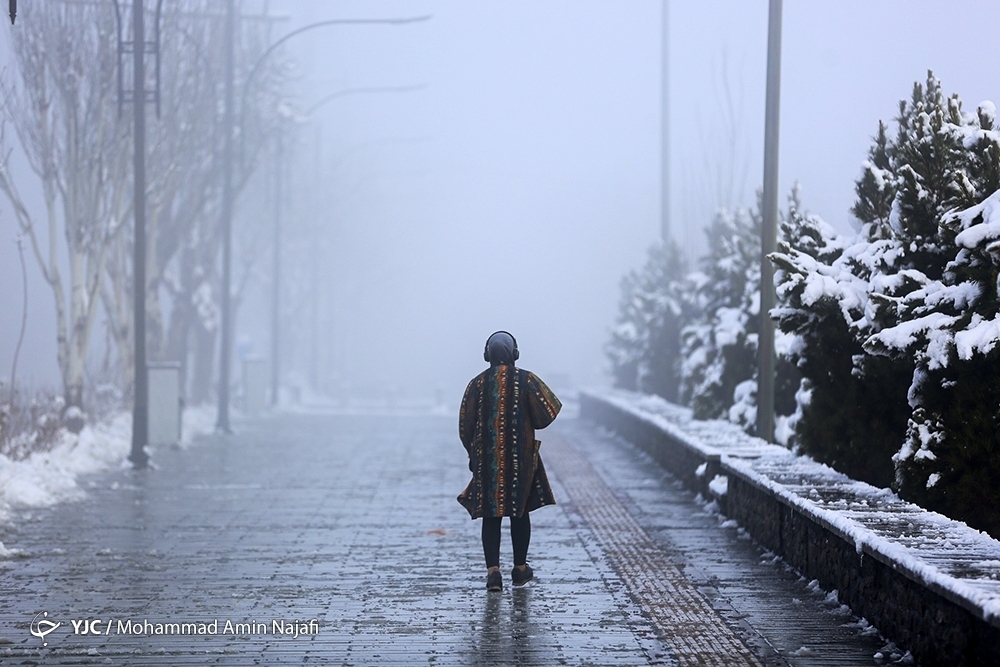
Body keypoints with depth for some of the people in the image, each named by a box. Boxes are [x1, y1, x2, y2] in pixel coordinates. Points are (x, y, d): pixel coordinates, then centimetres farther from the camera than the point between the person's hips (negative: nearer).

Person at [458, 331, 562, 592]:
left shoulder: (478, 383, -3)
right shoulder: (526, 380, -6)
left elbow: (465, 426, 0)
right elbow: (544, 417, -7)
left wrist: (473, 454, 15)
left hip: (486, 460, 0)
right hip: (521, 460, 0)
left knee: (491, 515, 3)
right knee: (520, 513, 13)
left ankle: (493, 570, -10)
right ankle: (520, 568, 20)